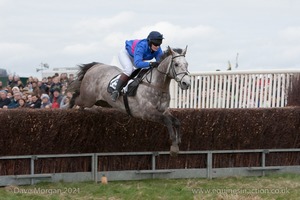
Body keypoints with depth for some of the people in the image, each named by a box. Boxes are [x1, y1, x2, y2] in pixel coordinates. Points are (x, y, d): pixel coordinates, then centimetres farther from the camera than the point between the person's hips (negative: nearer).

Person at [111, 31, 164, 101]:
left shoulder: (158, 50, -26)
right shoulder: (141, 46, -44)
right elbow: (137, 63, -53)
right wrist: (151, 64, -64)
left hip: (136, 58, 7)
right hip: (125, 53, -7)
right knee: (129, 69, -31)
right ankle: (116, 91, -27)